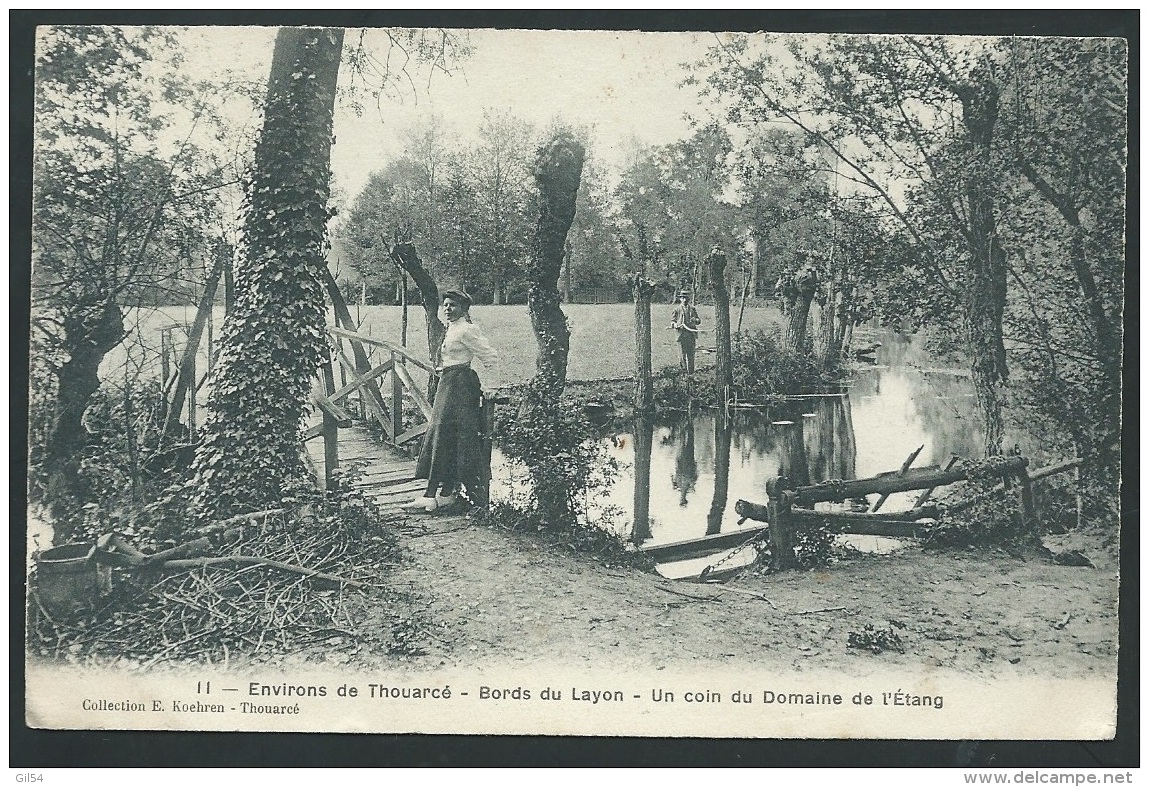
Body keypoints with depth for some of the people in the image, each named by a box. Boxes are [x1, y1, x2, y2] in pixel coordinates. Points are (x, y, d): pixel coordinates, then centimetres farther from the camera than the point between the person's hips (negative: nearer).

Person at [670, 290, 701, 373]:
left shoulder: (693, 309, 13)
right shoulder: (677, 309, 6)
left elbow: (699, 320, 18)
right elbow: (672, 321, 9)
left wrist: (695, 320, -6)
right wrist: (676, 325, -13)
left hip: (692, 334, 2)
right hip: (681, 334, -2)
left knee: (691, 353, 1)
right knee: (683, 353, -2)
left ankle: (691, 371, 6)